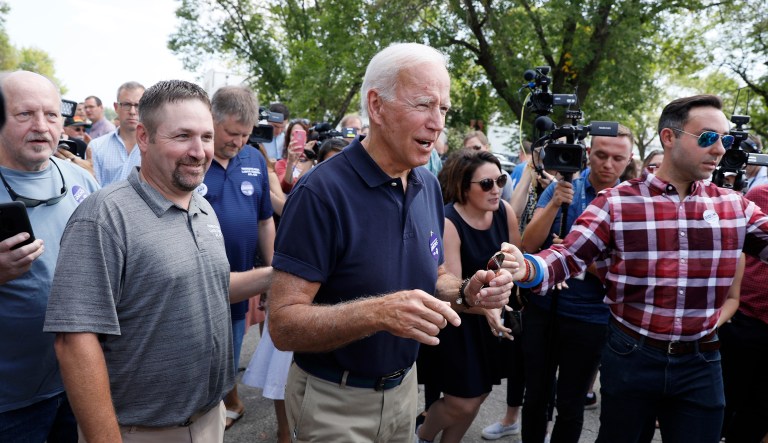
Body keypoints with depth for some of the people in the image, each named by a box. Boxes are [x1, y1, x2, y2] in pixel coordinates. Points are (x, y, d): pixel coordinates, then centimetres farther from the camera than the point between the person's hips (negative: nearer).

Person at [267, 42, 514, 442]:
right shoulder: (321, 192, -23)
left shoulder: (430, 187, -1)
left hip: (403, 386, 7)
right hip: (334, 401, -6)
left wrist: (466, 292, -11)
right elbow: (283, 323, -25)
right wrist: (377, 312, -38)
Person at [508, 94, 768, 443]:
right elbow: (568, 257, -13)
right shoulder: (616, 202, -9)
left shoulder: (734, 206, 3)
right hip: (630, 355, -2)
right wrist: (526, 268, -33)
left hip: (701, 363, 3)